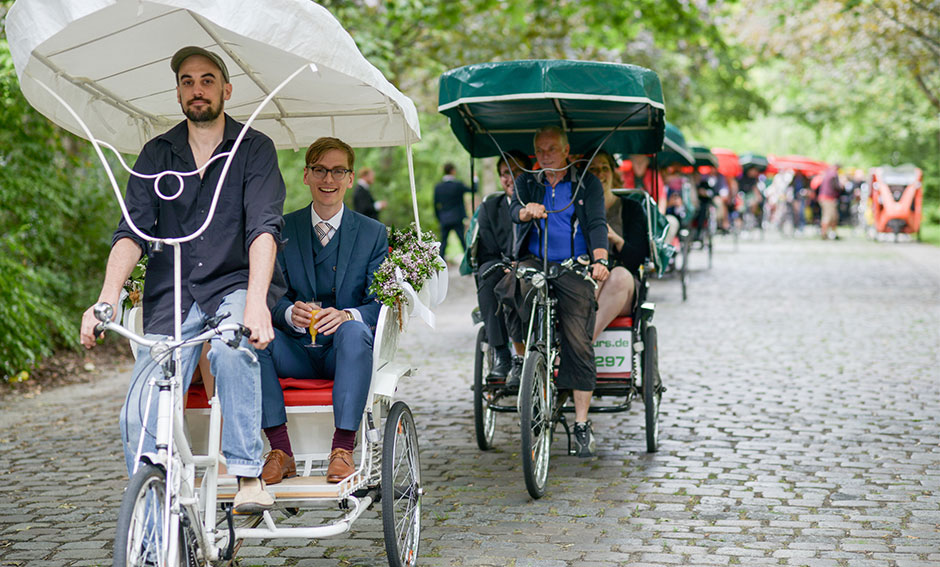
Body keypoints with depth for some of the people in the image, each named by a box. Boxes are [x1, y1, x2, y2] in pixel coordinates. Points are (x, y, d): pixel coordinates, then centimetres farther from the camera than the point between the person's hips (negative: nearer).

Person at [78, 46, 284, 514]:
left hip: (232, 288, -2)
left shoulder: (254, 148, 1)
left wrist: (255, 302, -31)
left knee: (231, 347, -38)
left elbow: (264, 227, -14)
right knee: (139, 417, -14)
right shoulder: (156, 154, 9)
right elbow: (132, 230, -2)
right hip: (170, 299, 3)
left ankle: (248, 475, -27)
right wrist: (106, 300, -20)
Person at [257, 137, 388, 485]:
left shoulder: (373, 233, 6)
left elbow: (381, 303, -3)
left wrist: (346, 315, -26)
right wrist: (290, 313, -24)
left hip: (344, 351, -1)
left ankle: (343, 449, -33)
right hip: (297, 352, 2)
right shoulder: (282, 230, 9)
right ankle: (280, 451, -26)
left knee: (355, 331, -35)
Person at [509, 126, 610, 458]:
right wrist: (527, 211, -28)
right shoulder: (527, 182, 14)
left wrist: (600, 260, -20)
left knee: (578, 343, -9)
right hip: (534, 262, 2)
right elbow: (513, 212, -3)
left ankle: (582, 425, -3)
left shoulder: (587, 184, 8)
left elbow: (597, 224, -3)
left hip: (573, 269, -2)